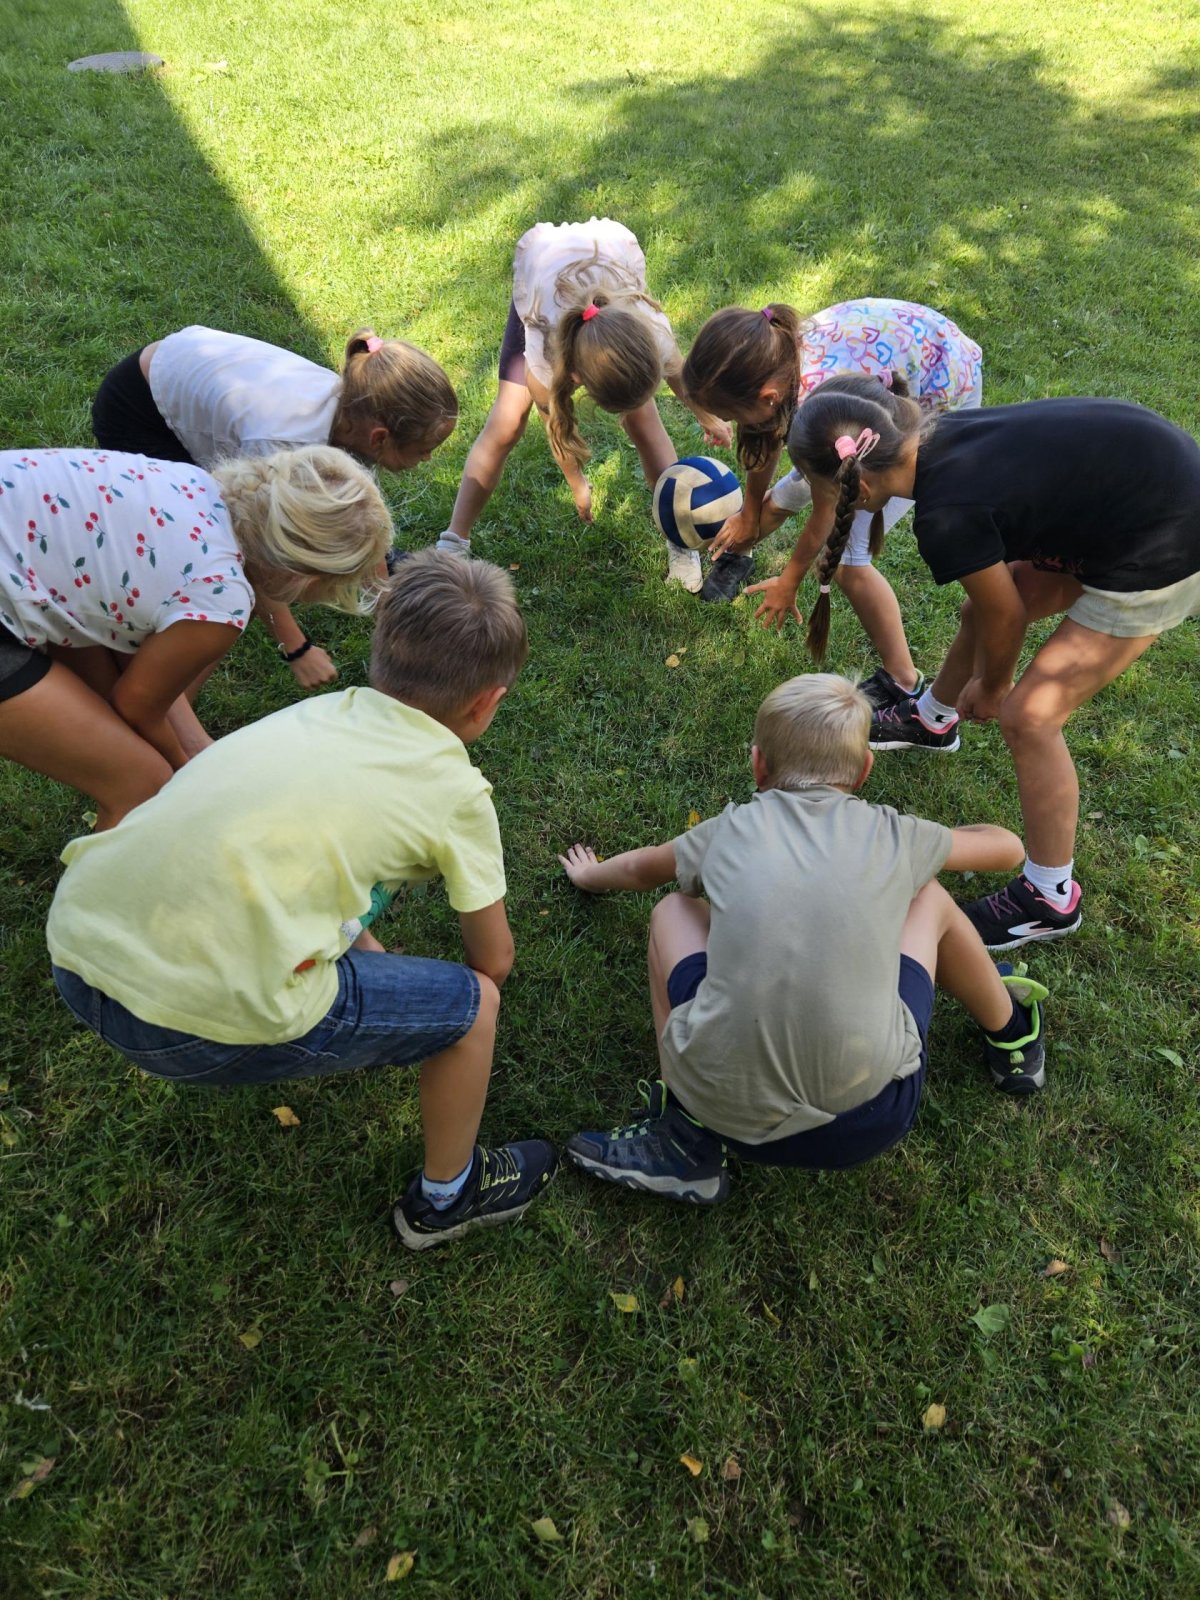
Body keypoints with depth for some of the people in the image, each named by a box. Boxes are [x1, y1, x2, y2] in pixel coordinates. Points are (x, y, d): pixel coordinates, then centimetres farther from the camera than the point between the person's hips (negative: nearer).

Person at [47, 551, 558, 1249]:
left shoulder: (321, 709, 16)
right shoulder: (456, 789, 1)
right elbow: (495, 959, 15)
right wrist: (477, 991, 37)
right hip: (195, 1015, -7)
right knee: (471, 1004, 12)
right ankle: (446, 1198, 36)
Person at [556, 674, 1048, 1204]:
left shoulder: (730, 831, 9)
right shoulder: (893, 835, 7)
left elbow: (641, 867, 32)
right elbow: (1008, 847, 29)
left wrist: (591, 875, 55)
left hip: (730, 1115, -1)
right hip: (870, 1121, 1)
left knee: (673, 911, 23)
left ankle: (685, 1137, 17)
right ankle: (1012, 1041, 43)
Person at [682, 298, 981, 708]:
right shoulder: (772, 355, -23)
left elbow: (827, 513, -23)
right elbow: (766, 437, -1)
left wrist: (788, 583, -6)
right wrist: (750, 514, 15)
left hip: (943, 398, -7)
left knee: (847, 555, -11)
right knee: (791, 491, 10)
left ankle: (903, 684, 6)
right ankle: (737, 553, 44)